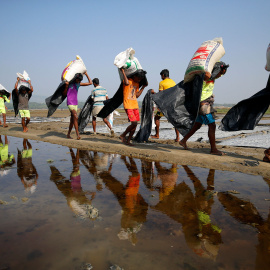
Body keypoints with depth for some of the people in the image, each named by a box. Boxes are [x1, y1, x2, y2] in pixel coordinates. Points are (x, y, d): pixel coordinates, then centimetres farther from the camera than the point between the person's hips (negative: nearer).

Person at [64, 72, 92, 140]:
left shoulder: (79, 83, 8)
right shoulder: (69, 82, -5)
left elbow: (90, 83, 10)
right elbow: (64, 93, -4)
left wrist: (86, 74, 11)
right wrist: (66, 86, -19)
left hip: (75, 103, 6)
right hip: (70, 103, -6)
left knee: (72, 119, 8)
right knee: (75, 117, -21)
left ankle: (68, 134, 19)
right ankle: (78, 134, -23)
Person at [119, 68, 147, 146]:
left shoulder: (137, 84, 17)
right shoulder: (128, 81, -6)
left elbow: (137, 95, 15)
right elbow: (126, 83, -31)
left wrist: (143, 87, 15)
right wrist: (123, 71, -22)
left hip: (135, 106, 8)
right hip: (128, 106, -8)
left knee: (135, 124, 4)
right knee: (134, 123, -16)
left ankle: (128, 141, 15)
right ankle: (123, 135, 5)